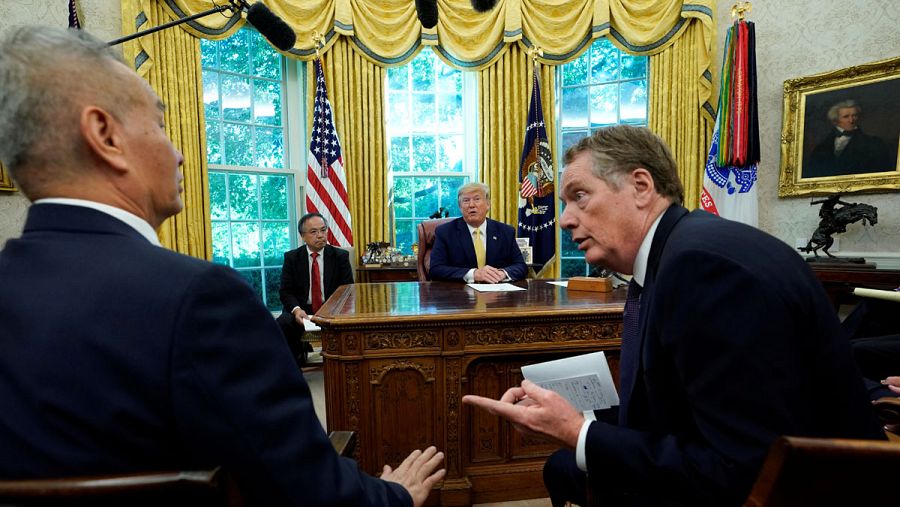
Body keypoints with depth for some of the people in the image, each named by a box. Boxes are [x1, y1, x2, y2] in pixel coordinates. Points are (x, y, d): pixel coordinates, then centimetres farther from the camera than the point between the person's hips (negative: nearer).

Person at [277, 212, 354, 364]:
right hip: (302, 309, 2)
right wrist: (296, 309, -21)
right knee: (281, 325, -28)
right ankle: (298, 357, 3)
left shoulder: (341, 256, 2)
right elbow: (286, 291, 1)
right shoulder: (291, 257, 4)